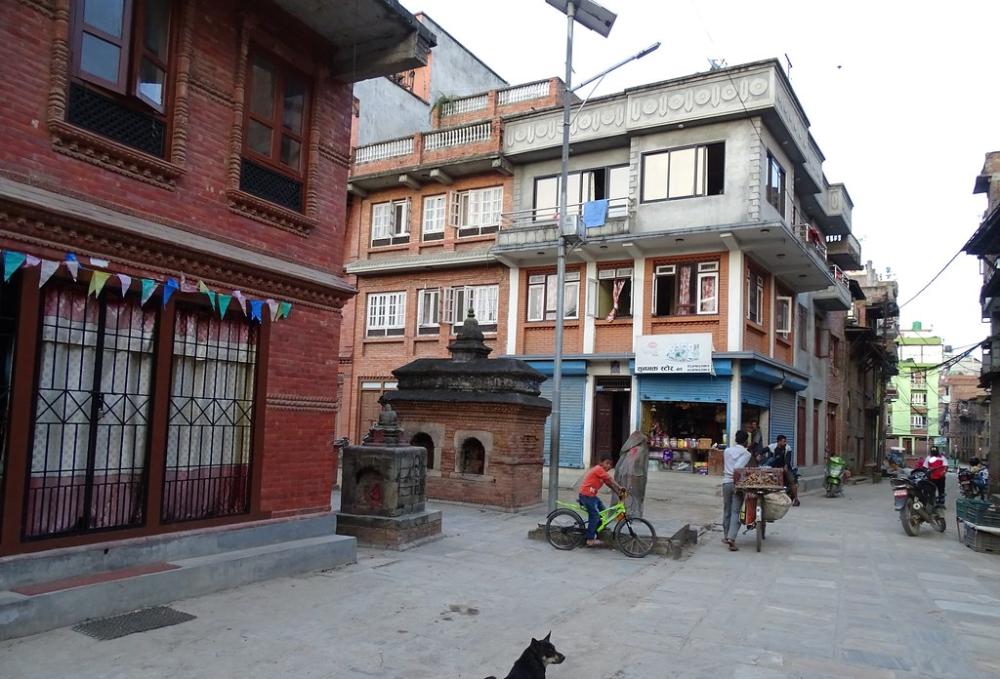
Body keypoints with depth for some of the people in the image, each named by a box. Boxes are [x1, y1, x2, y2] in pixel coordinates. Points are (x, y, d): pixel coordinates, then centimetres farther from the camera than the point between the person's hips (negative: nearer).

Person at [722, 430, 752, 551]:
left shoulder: (727, 451, 10)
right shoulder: (746, 453, -3)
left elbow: (725, 467, 12)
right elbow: (738, 467, -16)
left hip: (726, 482, 4)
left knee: (727, 511, 15)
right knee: (736, 512, -4)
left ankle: (727, 536, 24)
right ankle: (731, 538, -16)